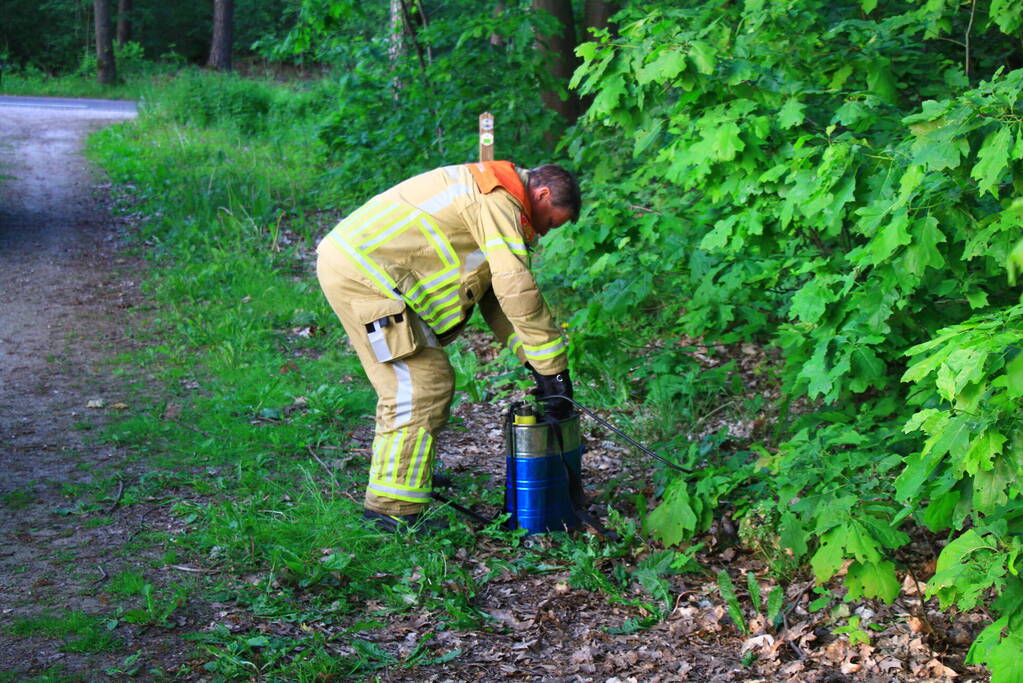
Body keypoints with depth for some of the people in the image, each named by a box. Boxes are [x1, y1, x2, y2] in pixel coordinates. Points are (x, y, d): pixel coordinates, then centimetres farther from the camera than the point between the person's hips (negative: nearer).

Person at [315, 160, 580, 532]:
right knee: (423, 386, -10)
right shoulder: (499, 201, -13)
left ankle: (405, 473, 36)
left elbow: (493, 294, 19)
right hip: (362, 273, -11)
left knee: (407, 382, 22)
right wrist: (552, 367, -13)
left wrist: (531, 358, 11)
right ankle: (392, 508, -7)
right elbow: (517, 290, -19)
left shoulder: (486, 192, 20)